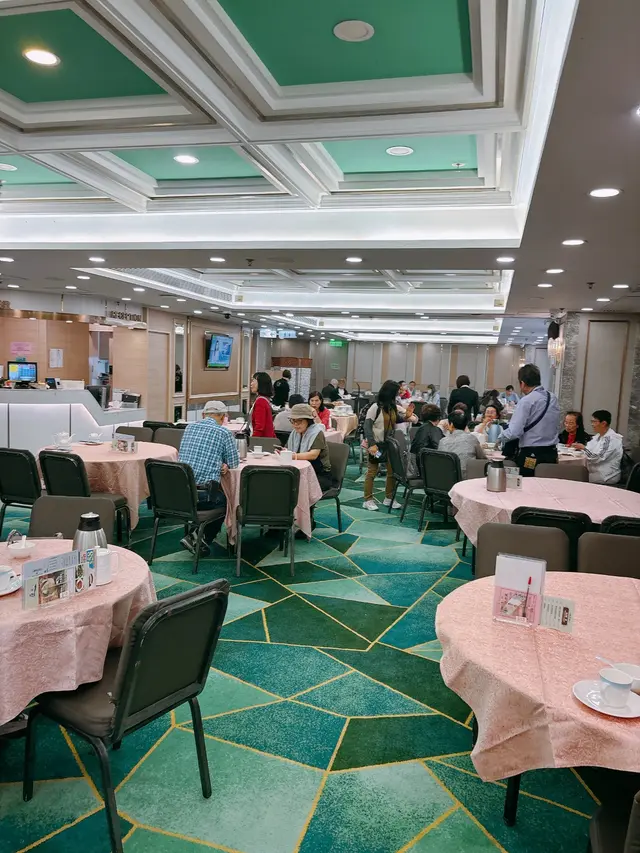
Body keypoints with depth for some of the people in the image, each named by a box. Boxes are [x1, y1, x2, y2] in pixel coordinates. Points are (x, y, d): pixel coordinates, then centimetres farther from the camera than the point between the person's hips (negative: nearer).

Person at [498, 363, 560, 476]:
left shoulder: (526, 401, -13)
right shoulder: (553, 398, 8)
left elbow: (514, 432, -19)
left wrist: (501, 438, 0)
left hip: (530, 455, -6)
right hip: (552, 454, 7)